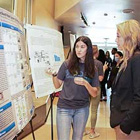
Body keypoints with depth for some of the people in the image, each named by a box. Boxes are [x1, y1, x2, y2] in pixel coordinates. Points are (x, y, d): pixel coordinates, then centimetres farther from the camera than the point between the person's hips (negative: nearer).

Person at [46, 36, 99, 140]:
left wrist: (85, 83, -19)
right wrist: (53, 75, -18)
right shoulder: (67, 64, -3)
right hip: (64, 108, -1)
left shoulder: (92, 69, 1)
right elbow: (57, 85, 1)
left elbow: (94, 94, -2)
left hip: (82, 109, 2)